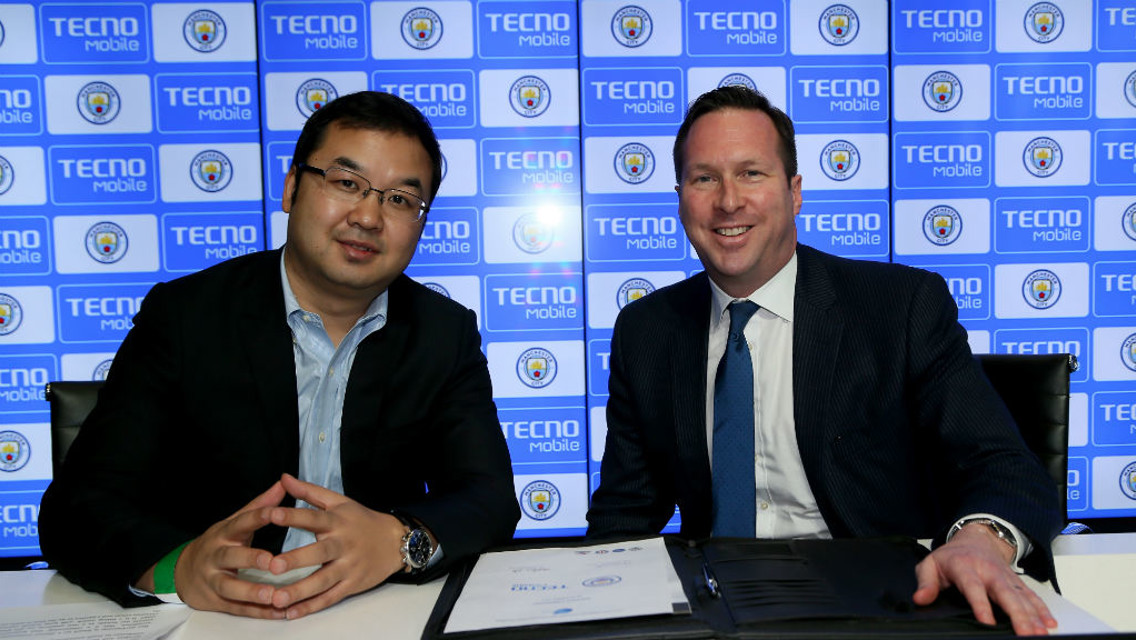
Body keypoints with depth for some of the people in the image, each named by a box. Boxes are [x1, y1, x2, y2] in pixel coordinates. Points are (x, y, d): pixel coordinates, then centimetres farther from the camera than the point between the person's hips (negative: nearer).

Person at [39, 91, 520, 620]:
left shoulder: (448, 334, 1)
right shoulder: (182, 316, -4)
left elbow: (491, 501, -8)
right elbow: (78, 508, -10)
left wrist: (399, 539, -30)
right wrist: (176, 567, -31)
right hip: (206, 615, -1)